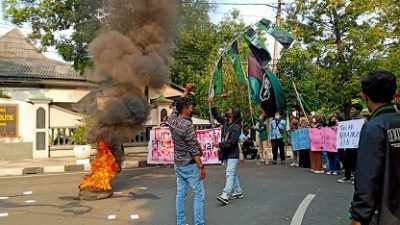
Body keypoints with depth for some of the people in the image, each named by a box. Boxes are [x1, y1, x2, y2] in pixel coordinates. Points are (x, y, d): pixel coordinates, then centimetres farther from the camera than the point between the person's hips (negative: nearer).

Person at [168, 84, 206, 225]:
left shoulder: (172, 119, -2)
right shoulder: (187, 125, -22)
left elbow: (177, 105, 19)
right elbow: (194, 149, -21)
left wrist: (186, 91, 23)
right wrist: (201, 167, -16)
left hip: (178, 164, 8)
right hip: (189, 165, -8)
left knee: (180, 194, 13)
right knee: (199, 194, 2)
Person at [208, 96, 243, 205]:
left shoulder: (236, 127, -17)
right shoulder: (225, 122, 7)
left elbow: (232, 141, -25)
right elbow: (217, 116, 15)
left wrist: (220, 145, -21)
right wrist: (212, 105, 2)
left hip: (233, 154, -8)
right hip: (226, 153, 9)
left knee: (230, 174, -14)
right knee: (233, 173, 16)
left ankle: (225, 196, -22)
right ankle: (238, 191, 28)